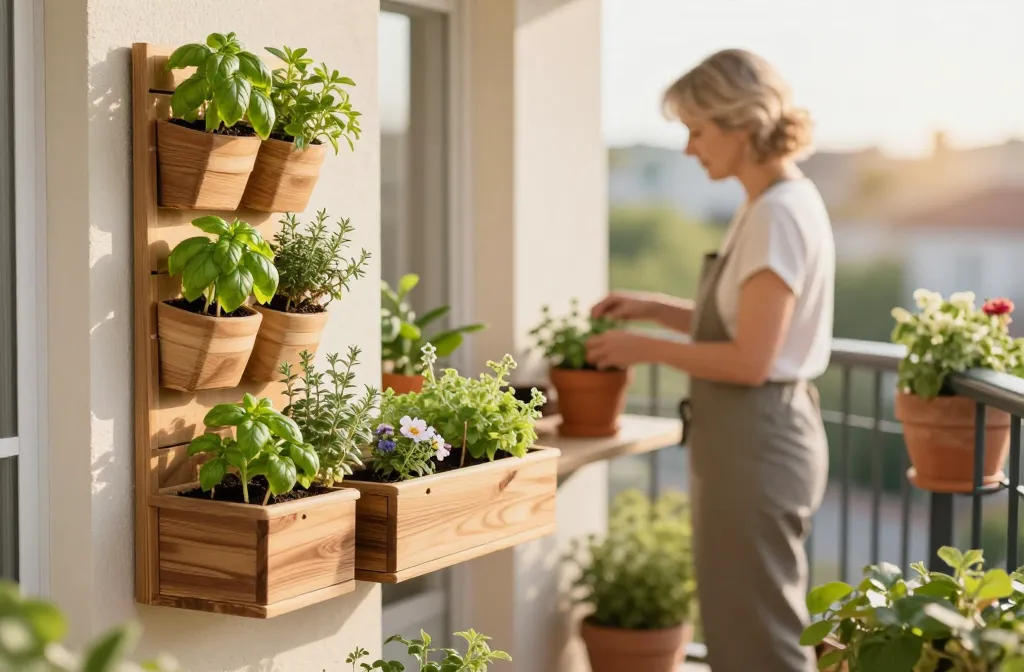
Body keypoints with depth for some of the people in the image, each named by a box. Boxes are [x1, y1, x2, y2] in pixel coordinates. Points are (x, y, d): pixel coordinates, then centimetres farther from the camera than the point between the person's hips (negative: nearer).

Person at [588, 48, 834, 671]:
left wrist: (646, 348, -12)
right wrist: (656, 308, 9)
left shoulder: (778, 214, -19)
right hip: (757, 437, 10)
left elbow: (751, 360, -22)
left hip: (757, 443, -10)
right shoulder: (783, 202, 11)